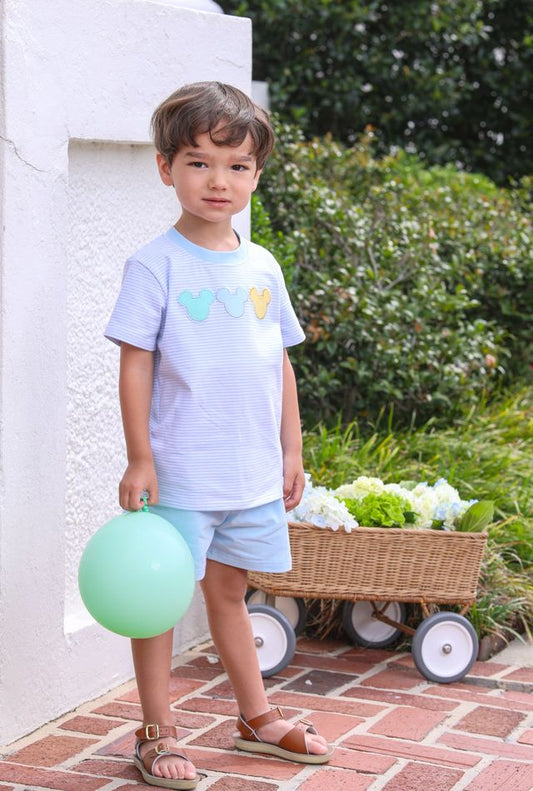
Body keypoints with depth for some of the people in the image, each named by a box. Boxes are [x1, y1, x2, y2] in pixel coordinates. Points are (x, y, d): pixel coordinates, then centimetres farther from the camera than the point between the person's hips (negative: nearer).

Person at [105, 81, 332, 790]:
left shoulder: (262, 267, 8)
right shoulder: (156, 265, -8)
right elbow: (136, 363, -9)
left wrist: (292, 450, 13)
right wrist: (139, 458, -12)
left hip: (254, 471, 5)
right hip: (180, 472, -5)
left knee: (228, 588, 17)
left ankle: (257, 718, 29)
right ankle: (156, 734, 14)